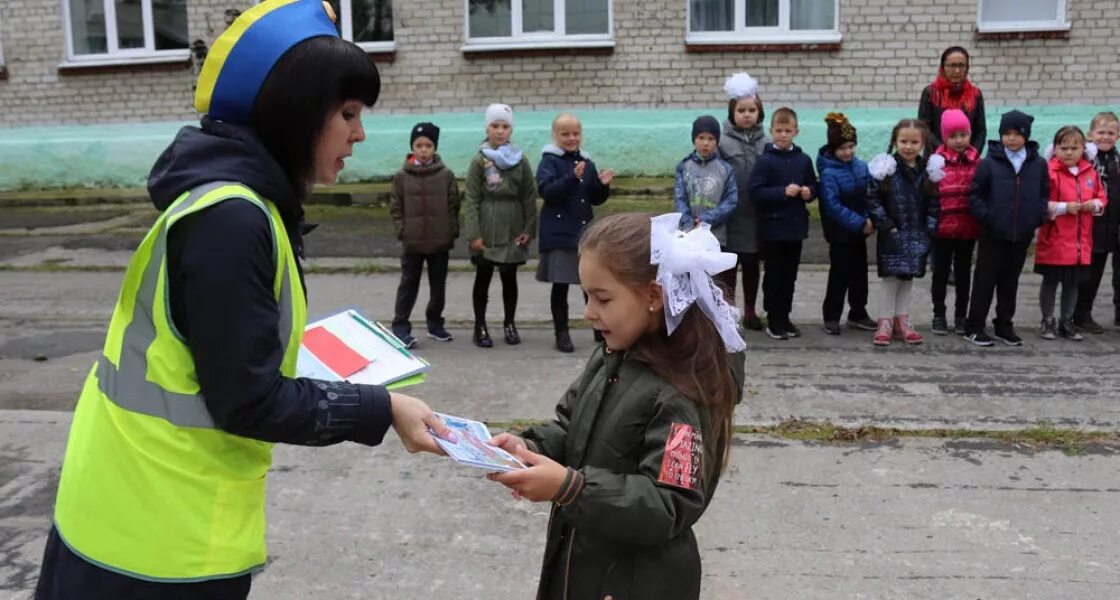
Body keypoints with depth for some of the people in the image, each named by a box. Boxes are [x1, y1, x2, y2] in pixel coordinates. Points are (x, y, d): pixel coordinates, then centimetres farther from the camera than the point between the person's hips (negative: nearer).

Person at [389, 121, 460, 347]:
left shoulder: (446, 175, -1)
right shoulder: (401, 176, -2)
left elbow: (453, 206, 1)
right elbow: (395, 207, 2)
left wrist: (452, 233, -4)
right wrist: (402, 231, -7)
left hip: (440, 241, 1)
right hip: (412, 242, -1)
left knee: (438, 285, 13)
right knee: (408, 285, 3)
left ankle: (435, 323, 27)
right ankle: (400, 327, 8)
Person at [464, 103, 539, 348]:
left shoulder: (520, 161, 2)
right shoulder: (479, 161, -3)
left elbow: (529, 197, 4)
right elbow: (471, 199, -6)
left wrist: (529, 229, -2)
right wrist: (474, 234, -11)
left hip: (512, 230, 1)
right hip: (487, 230, -1)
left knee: (509, 277, 9)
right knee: (483, 277, 7)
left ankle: (509, 323, 25)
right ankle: (480, 326, 18)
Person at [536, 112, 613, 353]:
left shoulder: (587, 162, 10)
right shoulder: (549, 160, -5)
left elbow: (595, 199, 15)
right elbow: (546, 190, -22)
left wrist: (603, 185, -5)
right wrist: (572, 177, -34)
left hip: (585, 231, 4)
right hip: (559, 233, -4)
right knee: (560, 286, 4)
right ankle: (561, 333, 15)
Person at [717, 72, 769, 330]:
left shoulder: (766, 144, 5)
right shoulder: (722, 142, -5)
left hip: (756, 217, 3)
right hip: (729, 218, -3)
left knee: (752, 264, 13)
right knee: (727, 264, 2)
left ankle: (750, 311, 26)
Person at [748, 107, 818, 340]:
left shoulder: (803, 160, 5)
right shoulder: (766, 161, -8)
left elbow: (814, 185, 15)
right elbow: (755, 192, -14)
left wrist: (809, 192, -7)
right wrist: (783, 192, -22)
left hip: (796, 227, 4)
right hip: (773, 227, -4)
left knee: (790, 275, 12)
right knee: (773, 275, 5)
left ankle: (784, 317, 24)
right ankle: (773, 320, 15)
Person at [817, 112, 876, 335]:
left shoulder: (861, 166, 2)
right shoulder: (829, 173, -17)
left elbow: (870, 195, 8)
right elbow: (833, 207, -20)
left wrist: (870, 220, -7)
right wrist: (860, 223, -20)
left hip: (859, 232, 6)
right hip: (840, 233, -6)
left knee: (859, 272, 15)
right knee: (839, 275, 1)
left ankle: (858, 314, 29)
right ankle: (831, 317, 14)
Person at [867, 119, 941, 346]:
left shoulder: (928, 170, 3)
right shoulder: (886, 168, -8)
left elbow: (933, 203, 8)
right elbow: (872, 198, -8)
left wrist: (929, 228, 0)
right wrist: (886, 225, -11)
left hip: (917, 235, 4)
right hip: (892, 234, -4)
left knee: (908, 277, 11)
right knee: (890, 277, -1)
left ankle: (901, 321, 21)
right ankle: (885, 323, 8)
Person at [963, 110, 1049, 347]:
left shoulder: (1038, 164, 3)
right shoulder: (989, 163, -6)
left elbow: (1044, 194, 11)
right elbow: (975, 195, -3)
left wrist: (1038, 216, -3)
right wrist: (987, 217, -12)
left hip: (1022, 236, 3)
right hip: (993, 235, -3)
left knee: (1010, 281, 14)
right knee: (985, 280, 2)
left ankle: (1004, 325, 26)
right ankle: (974, 327, 9)